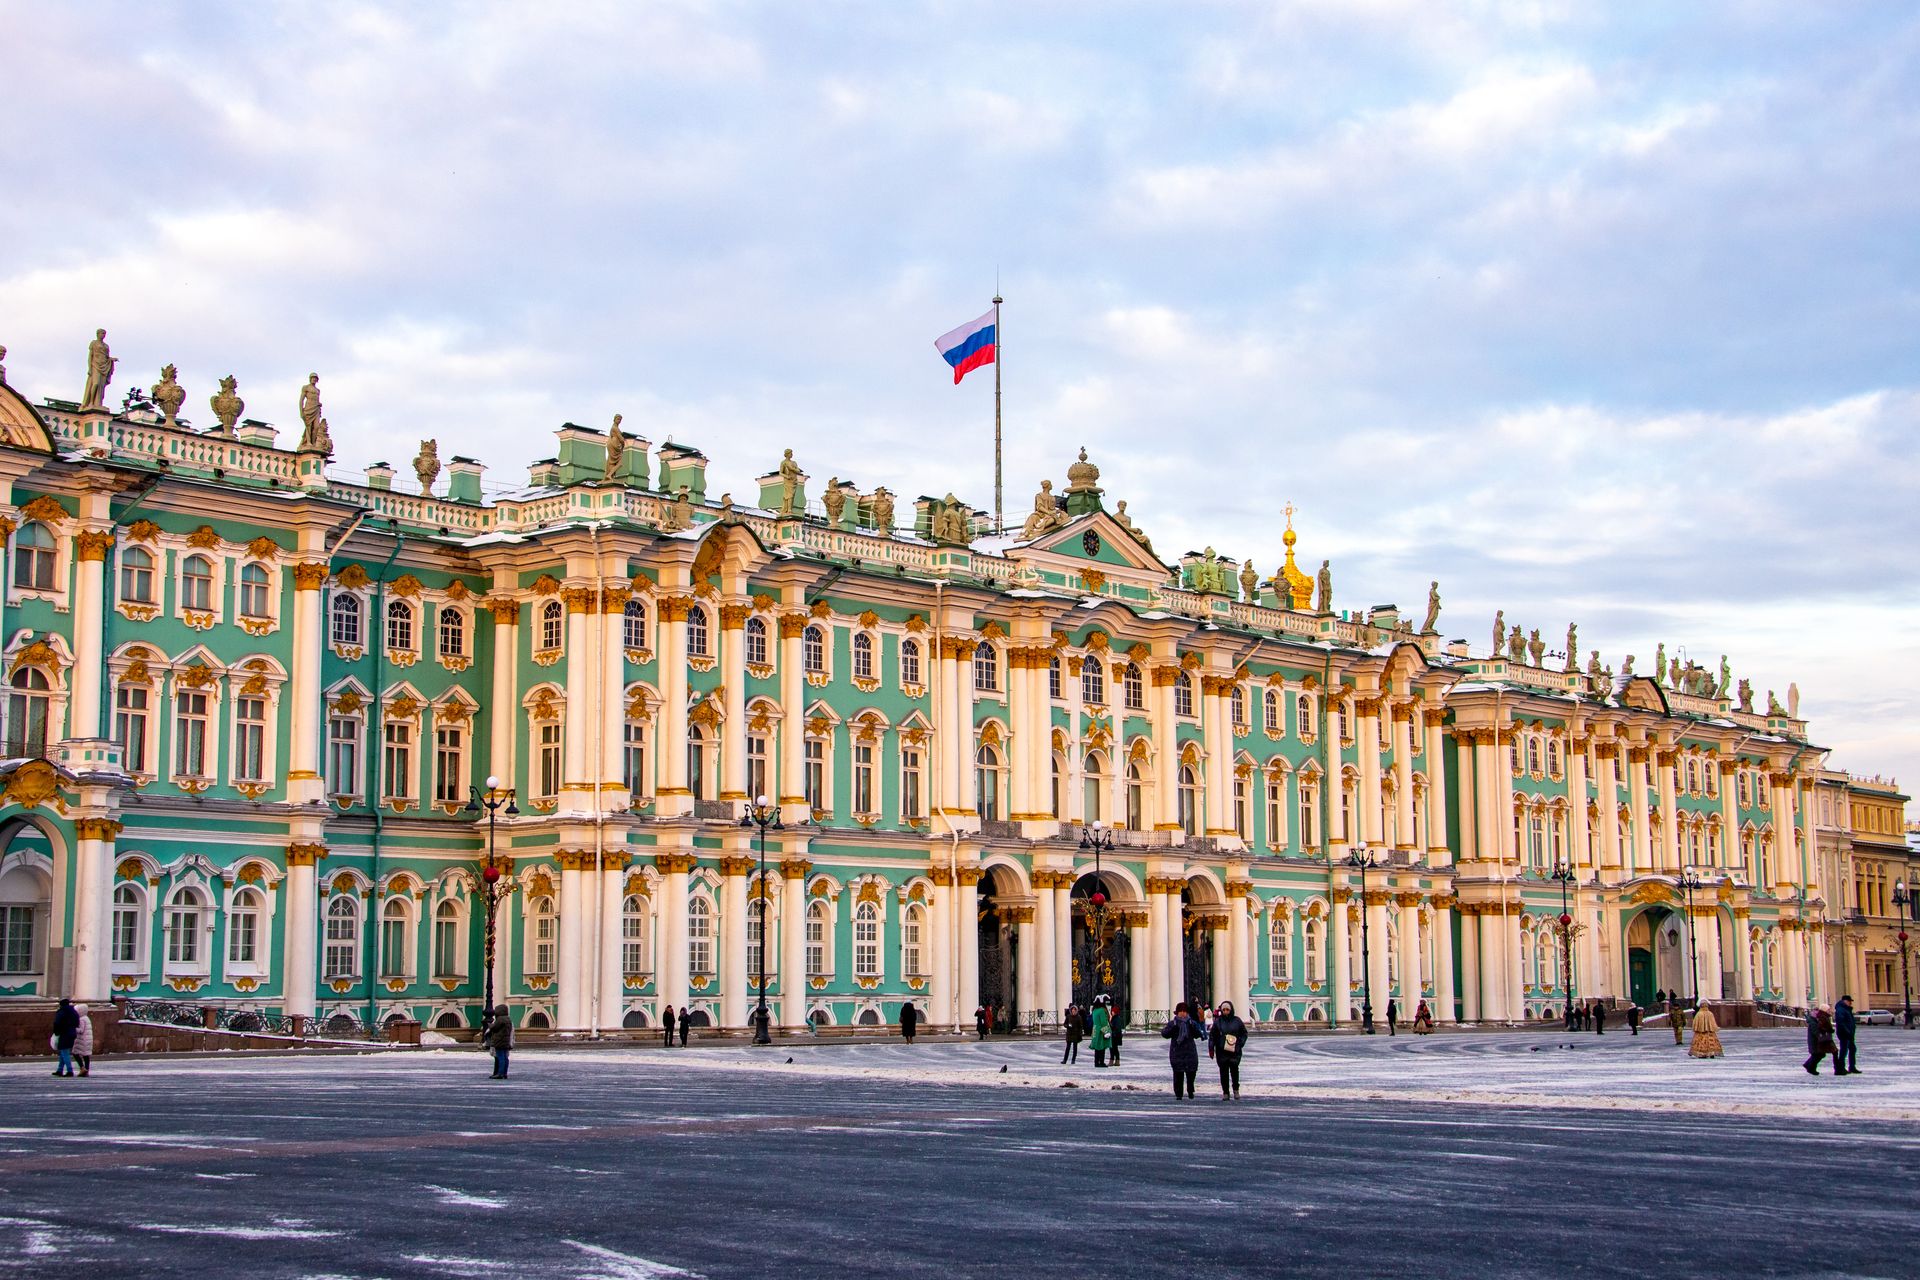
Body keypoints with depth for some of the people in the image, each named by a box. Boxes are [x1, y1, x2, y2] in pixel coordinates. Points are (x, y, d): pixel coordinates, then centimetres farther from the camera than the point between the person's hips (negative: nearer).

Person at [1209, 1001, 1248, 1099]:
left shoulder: (1237, 1021, 6)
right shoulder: (1218, 1022, 6)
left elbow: (1244, 1033, 13)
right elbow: (1212, 1036, 7)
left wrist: (1240, 1044, -2)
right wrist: (1211, 1048, 0)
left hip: (1234, 1051, -1)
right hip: (1221, 1051, 1)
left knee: (1234, 1069, -12)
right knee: (1224, 1072, 1)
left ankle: (1236, 1089, 7)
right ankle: (1225, 1092, 9)